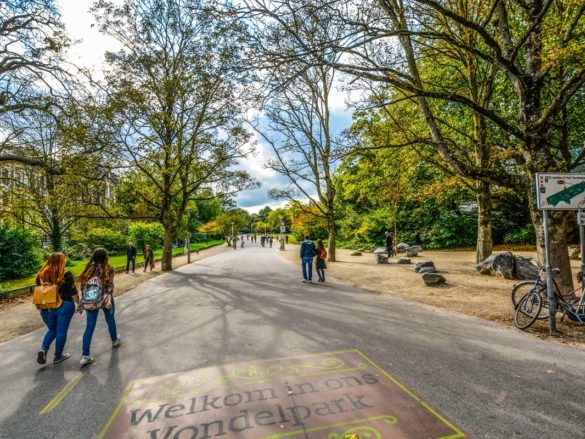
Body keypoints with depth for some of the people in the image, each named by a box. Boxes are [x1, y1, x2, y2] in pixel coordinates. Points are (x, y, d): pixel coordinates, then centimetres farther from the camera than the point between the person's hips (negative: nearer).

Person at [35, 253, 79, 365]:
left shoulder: (41, 275, 0)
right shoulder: (66, 275, -13)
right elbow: (73, 293, -10)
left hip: (46, 308, 4)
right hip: (64, 307, -4)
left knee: (52, 330, 22)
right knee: (61, 331, 8)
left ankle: (43, 349, 1)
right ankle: (58, 356, 18)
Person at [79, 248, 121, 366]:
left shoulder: (89, 269, 6)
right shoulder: (109, 269, -5)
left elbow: (83, 287, 6)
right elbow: (109, 286, -16)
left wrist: (81, 303, 10)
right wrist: (109, 299, -21)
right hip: (105, 299, -3)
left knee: (89, 327, 5)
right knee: (110, 320, 20)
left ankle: (85, 356, 1)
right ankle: (115, 340, 42)